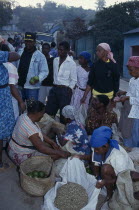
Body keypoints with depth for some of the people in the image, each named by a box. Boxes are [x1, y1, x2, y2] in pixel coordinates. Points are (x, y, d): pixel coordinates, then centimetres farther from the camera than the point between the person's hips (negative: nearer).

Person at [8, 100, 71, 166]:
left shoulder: (24, 116, -6)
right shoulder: (30, 128, -35)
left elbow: (39, 133, 5)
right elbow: (41, 148, -29)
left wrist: (52, 143, 2)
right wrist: (60, 153, -22)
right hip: (21, 157, -9)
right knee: (55, 155, -7)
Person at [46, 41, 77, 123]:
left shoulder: (71, 63, -6)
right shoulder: (55, 60, 10)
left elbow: (74, 80, -4)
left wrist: (68, 90, -11)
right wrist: (55, 84, 9)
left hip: (65, 90, -5)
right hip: (55, 88, 6)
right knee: (48, 111, 6)